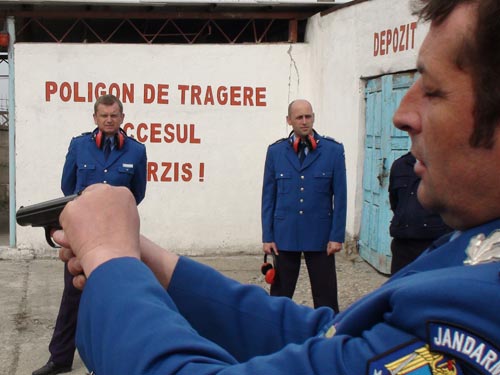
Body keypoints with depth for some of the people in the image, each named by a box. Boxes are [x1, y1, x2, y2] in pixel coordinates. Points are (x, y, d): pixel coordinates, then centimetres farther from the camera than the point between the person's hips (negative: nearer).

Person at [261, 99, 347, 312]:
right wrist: (267, 237, 2)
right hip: (285, 236, 1)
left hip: (320, 237, -1)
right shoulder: (275, 151, 4)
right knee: (280, 295, 9)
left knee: (326, 298, 3)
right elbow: (268, 197, 6)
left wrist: (337, 236, -5)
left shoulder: (333, 150, 0)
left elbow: (340, 197, -1)